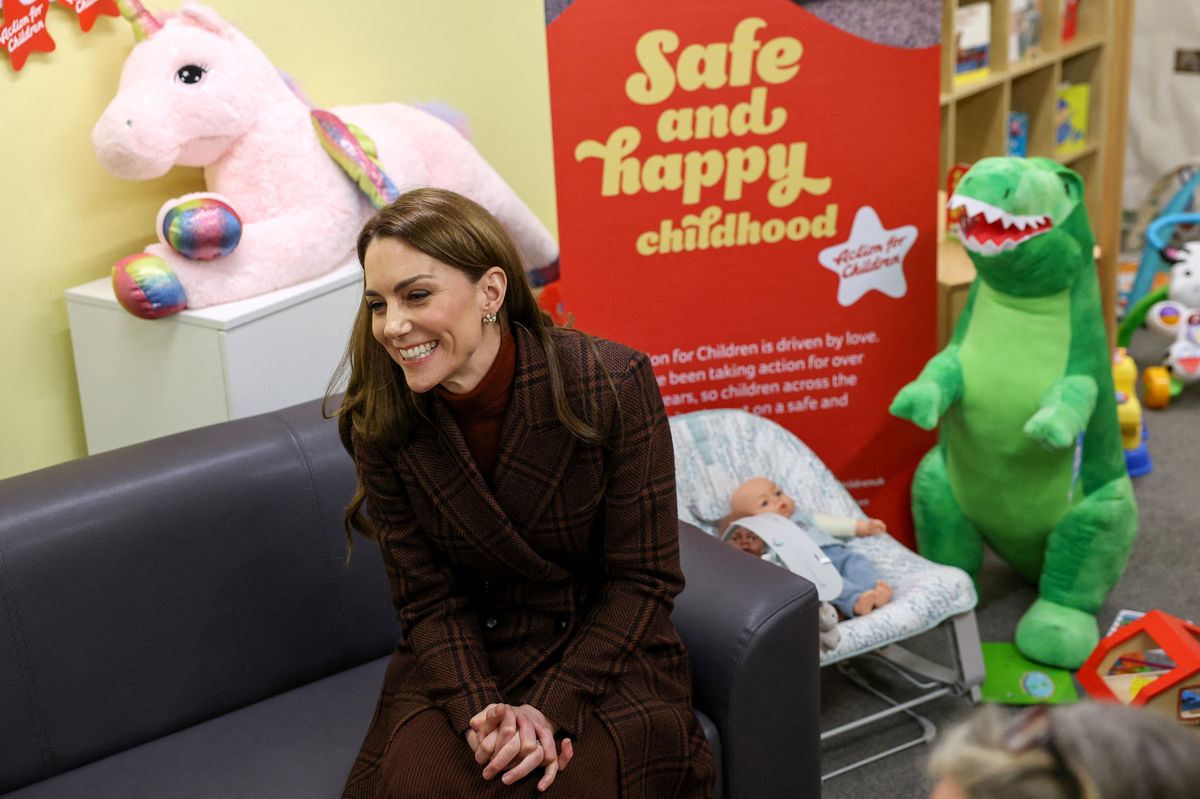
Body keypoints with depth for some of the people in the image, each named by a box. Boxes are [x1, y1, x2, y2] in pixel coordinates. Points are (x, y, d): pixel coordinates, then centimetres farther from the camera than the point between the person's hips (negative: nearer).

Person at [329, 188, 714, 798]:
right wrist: (479, 710, -21)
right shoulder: (378, 422, -10)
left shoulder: (613, 385, -19)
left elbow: (642, 580, -13)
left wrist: (551, 709, -21)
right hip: (467, 655, 2)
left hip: (605, 654, -1)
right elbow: (428, 599, -5)